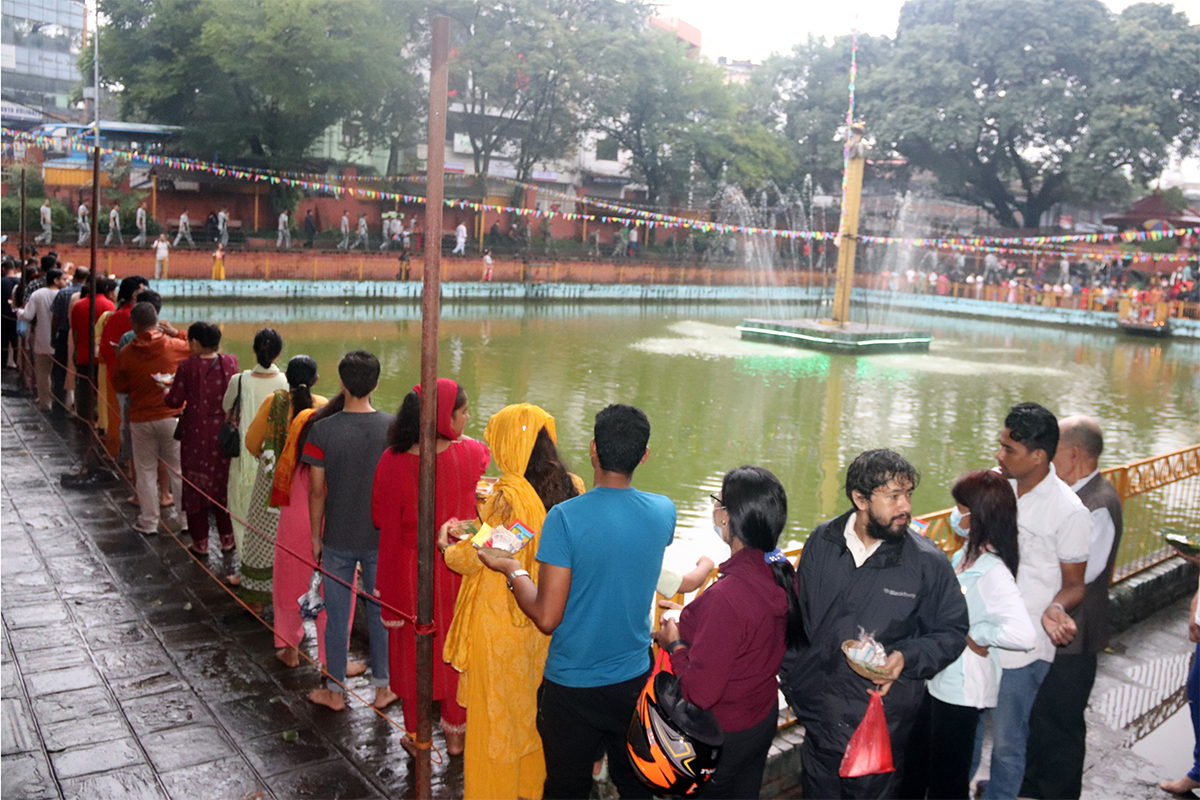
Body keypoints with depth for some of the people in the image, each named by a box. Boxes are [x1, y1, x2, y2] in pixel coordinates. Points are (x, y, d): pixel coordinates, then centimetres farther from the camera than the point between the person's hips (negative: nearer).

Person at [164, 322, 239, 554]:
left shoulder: (188, 367, -14)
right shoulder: (230, 362, -5)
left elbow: (175, 401, -9)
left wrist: (167, 392, 15)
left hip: (196, 433, -3)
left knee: (195, 484, 11)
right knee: (223, 482, 16)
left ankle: (200, 542, 18)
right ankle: (227, 538, 21)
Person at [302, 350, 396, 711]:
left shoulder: (322, 431, -14)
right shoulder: (392, 428, -10)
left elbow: (317, 491, -7)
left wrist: (315, 535, 6)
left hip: (338, 539, -1)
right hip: (382, 538, 1)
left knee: (337, 616, 12)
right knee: (381, 613, 14)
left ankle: (335, 692, 25)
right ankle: (382, 688, 26)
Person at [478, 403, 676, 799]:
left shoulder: (565, 517, -23)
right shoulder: (664, 512, -9)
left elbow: (547, 617, -20)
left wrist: (512, 569, -5)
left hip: (572, 684, -3)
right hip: (635, 680, 4)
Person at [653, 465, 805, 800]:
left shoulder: (727, 595, -36)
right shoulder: (782, 573, -11)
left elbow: (699, 693, -30)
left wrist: (675, 644, -13)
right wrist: (689, 619, 8)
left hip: (723, 735, -7)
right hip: (764, 718, 7)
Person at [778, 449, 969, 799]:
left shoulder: (928, 562, -13)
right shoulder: (822, 542, -4)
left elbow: (952, 632, -2)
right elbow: (799, 615, 8)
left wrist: (908, 657, -20)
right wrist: (790, 678, 11)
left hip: (882, 724, -3)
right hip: (819, 716, 3)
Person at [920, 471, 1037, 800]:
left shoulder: (992, 572, -28)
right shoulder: (969, 552, -1)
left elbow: (1023, 634, -38)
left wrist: (976, 634, -23)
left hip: (961, 687, -9)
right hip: (941, 677, 9)